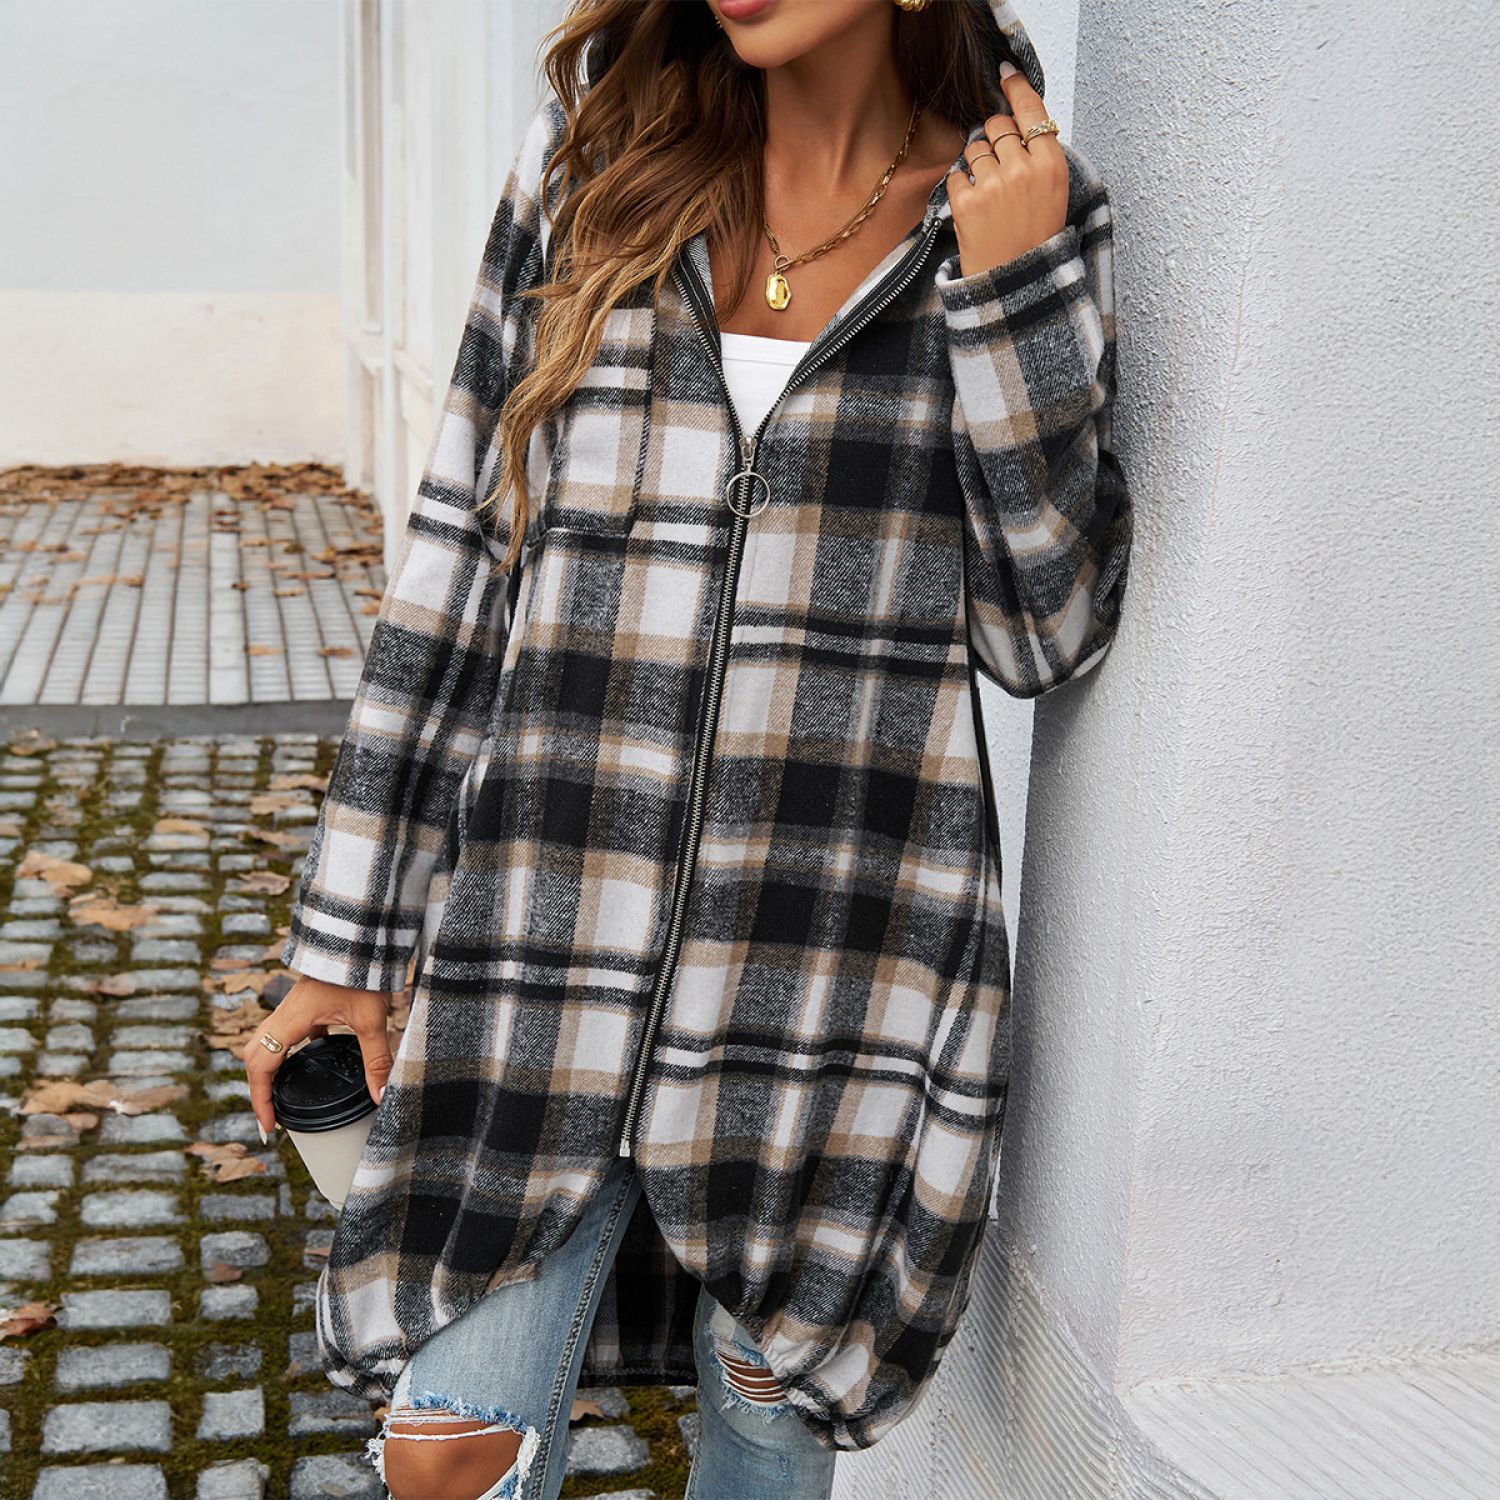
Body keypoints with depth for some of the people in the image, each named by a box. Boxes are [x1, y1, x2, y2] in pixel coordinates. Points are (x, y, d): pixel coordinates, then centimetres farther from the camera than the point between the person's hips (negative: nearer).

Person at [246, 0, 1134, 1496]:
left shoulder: (1024, 203, 0)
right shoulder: (598, 142, 2)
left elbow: (1047, 630, -2)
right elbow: (460, 549, 3)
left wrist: (1012, 285, -12)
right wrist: (346, 937, 4)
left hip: (838, 955, 0)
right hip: (554, 941, 1)